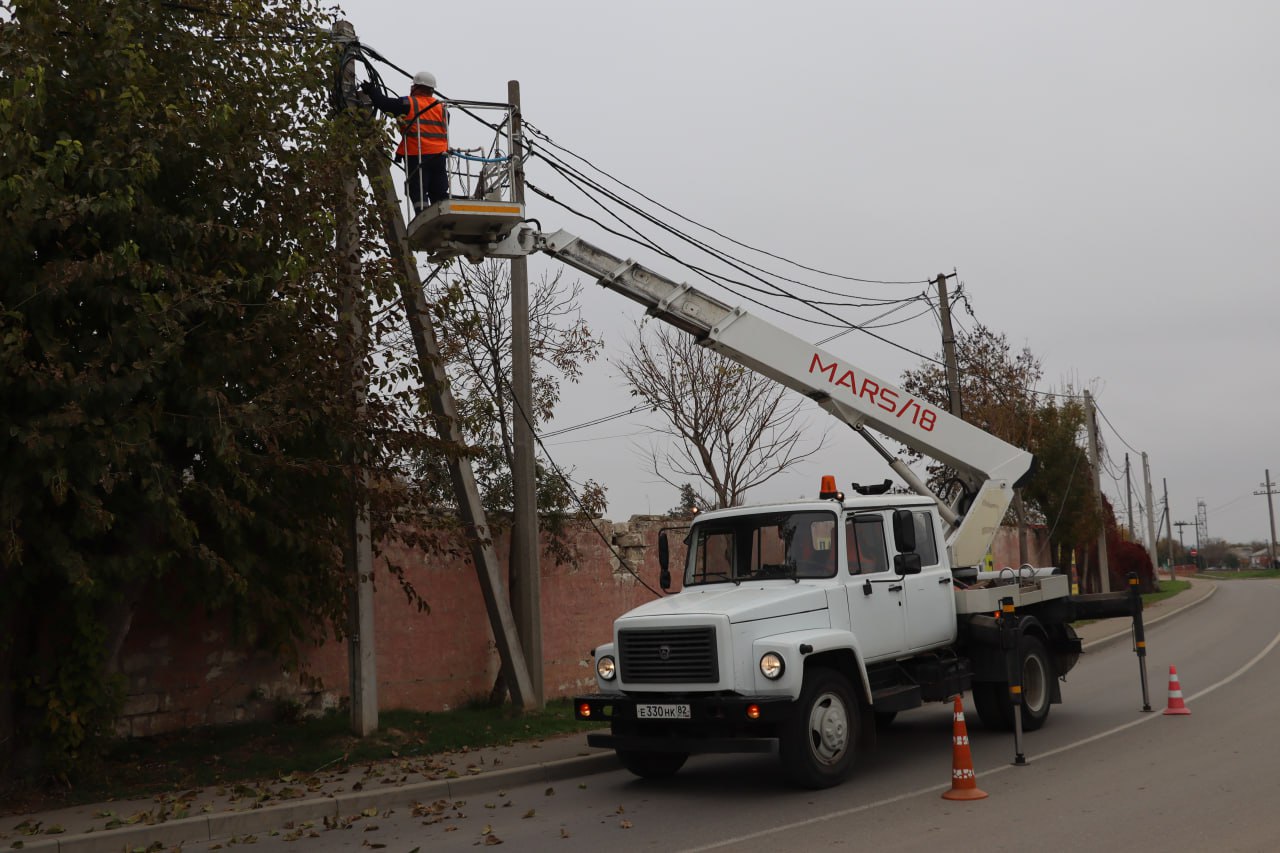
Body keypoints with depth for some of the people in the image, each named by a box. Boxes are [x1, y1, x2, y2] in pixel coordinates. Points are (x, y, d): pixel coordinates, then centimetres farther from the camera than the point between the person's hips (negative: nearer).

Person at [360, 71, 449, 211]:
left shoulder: (409, 104, -4)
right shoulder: (441, 107, 12)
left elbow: (385, 103, -1)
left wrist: (371, 90, 14)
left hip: (416, 156, -5)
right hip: (439, 156, 5)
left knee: (418, 194, -3)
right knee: (440, 194, 8)